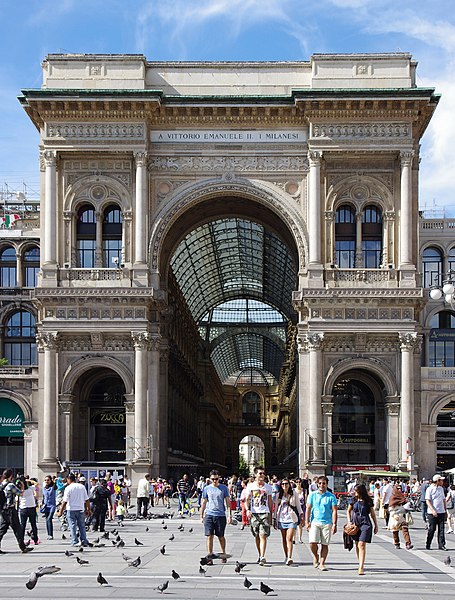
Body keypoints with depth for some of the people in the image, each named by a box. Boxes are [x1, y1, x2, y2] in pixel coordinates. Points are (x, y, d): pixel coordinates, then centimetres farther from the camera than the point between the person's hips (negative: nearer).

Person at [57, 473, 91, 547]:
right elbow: (86, 500, 5)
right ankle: (84, 541, 11)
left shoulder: (68, 488, -10)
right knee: (82, 525, 11)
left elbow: (65, 501, -13)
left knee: (73, 526, 3)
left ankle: (75, 542, 0)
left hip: (71, 509, -4)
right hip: (80, 509, 4)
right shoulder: (82, 487, 4)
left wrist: (60, 512, -8)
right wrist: (88, 510, 14)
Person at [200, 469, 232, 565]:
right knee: (209, 536, -4)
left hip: (221, 515, -1)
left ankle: (223, 554, 26)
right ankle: (210, 557, -2)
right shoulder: (207, 488, 8)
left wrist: (229, 515, -1)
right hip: (209, 515, 1)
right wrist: (201, 516, 12)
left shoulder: (224, 488, 4)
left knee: (221, 536, 7)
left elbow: (227, 502, 5)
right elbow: (203, 502, 14)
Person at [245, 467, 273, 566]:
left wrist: (270, 514, 12)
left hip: (265, 513, -1)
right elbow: (247, 499, 5)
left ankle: (262, 557, -18)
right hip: (254, 513, 1)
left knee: (263, 535, -12)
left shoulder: (268, 486, 7)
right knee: (257, 536, 9)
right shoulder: (250, 486, 5)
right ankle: (260, 555, 23)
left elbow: (270, 501, 13)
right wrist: (247, 509, -12)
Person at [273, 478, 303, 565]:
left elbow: (298, 505, 11)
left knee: (289, 539, -13)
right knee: (284, 539, 8)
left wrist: (301, 514, 2)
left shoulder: (294, 493, 4)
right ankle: (286, 557, 18)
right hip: (282, 519, 3)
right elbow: (276, 507, 14)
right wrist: (274, 519, 12)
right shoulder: (278, 495, 9)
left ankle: (289, 558, -20)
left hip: (292, 519, -3)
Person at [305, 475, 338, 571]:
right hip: (315, 522, 0)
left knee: (325, 544, 1)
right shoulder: (312, 495, 6)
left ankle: (322, 563, 9)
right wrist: (307, 522, -2)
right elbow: (308, 509, 6)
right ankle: (316, 556, 17)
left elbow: (334, 511, 2)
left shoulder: (331, 496, 3)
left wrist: (334, 524, -6)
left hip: (327, 523, 0)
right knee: (312, 542, -11)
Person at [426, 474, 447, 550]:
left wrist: (445, 510, 15)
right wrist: (433, 510, -21)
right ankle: (428, 545, 10)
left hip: (441, 512, 5)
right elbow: (428, 501, -11)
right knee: (431, 529, -1)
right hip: (432, 513, -5)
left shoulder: (441, 489, 13)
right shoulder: (430, 489, -6)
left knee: (441, 529, 3)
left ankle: (441, 545, 7)